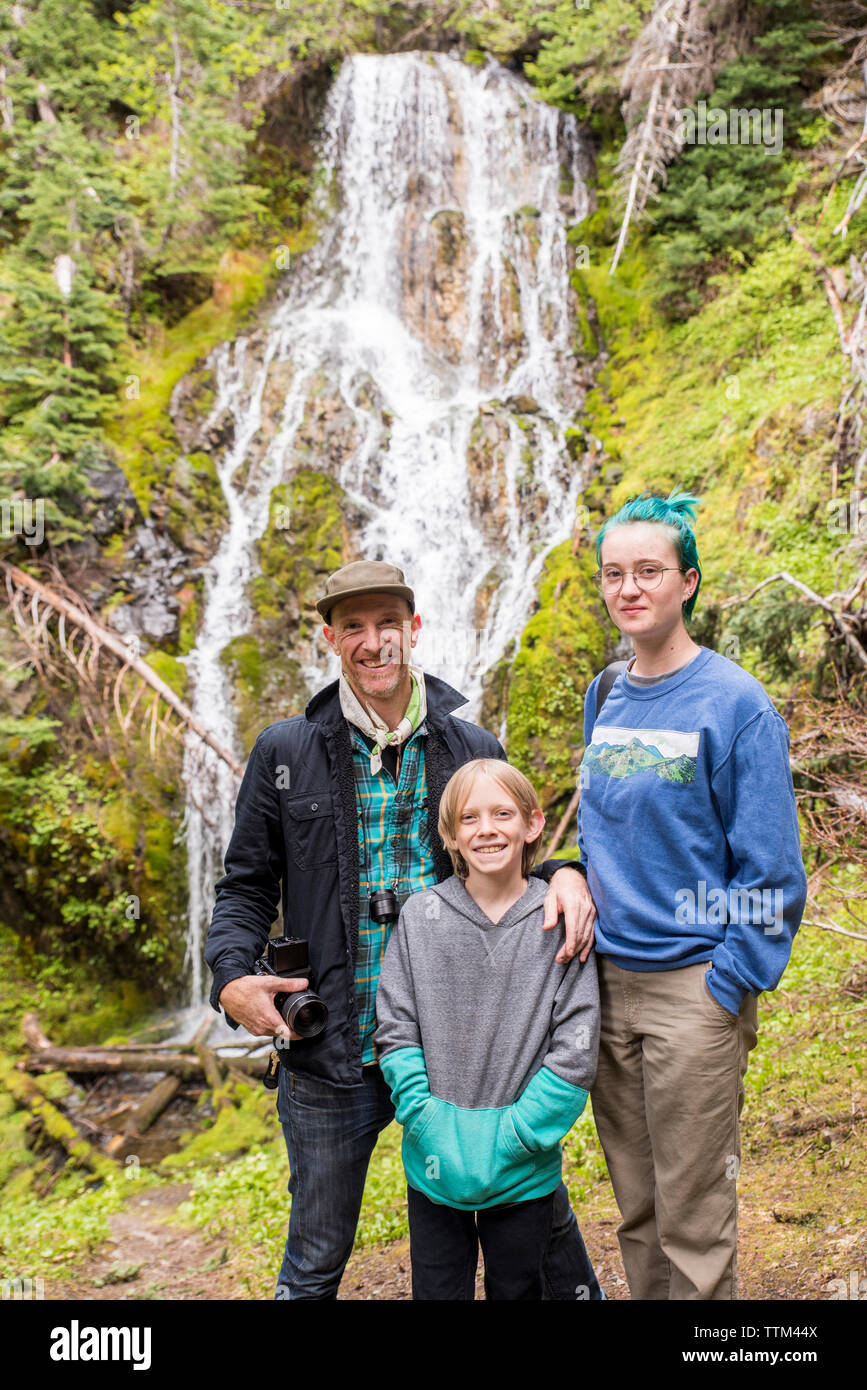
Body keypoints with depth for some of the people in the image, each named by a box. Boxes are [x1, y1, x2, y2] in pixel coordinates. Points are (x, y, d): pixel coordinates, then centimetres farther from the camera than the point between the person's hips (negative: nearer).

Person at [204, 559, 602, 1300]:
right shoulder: (286, 752, -1)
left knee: (542, 1216, 14)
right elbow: (247, 885, 5)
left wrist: (563, 875, -10)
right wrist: (232, 976, -11)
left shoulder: (474, 748, 3)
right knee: (316, 1262, 17)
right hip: (332, 1054, -1)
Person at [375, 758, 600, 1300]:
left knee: (519, 1289, 17)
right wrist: (430, 1124, -12)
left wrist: (511, 1137, -14)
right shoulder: (420, 916, -4)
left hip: (523, 1173, -1)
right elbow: (395, 1033, -3)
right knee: (439, 1290, 14)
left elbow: (576, 1052, -10)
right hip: (434, 1167, 1)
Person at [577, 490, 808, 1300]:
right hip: (606, 981, 6)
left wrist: (728, 986, -14)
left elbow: (771, 869, -11)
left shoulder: (735, 703, -10)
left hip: (692, 989, -6)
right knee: (635, 1211, 18)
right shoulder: (606, 700, 9)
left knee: (693, 1224, 5)